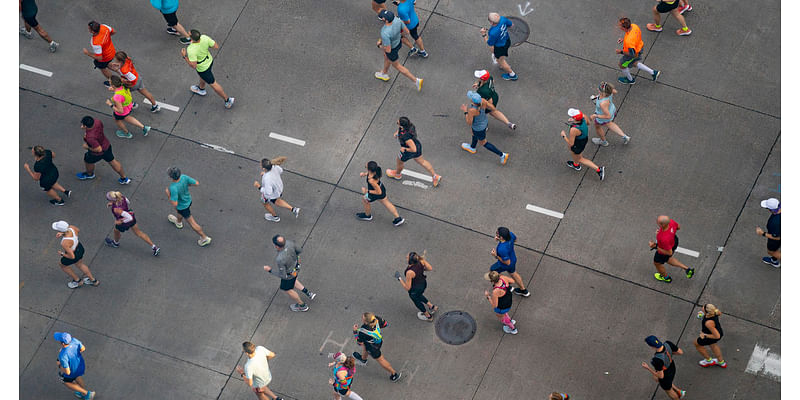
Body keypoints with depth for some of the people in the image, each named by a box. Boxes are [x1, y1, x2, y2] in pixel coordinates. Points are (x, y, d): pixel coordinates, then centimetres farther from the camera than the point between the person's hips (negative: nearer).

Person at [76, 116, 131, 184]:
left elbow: (99, 149, -35)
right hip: (107, 145, 6)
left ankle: (89, 174, 59)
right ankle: (124, 178, 41)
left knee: (88, 161, 27)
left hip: (97, 153, -6)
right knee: (112, 161, 26)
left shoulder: (90, 137, -44)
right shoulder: (97, 122, -25)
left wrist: (87, 147, -20)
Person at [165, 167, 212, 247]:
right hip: (188, 200, 7)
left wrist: (168, 194, -23)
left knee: (192, 222, 14)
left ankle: (204, 238, 27)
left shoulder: (173, 188, -44)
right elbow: (197, 183, -18)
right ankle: (179, 222, 69)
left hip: (182, 206, -6)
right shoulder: (184, 177, -28)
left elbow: (175, 204, -37)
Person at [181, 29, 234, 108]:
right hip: (209, 60, 6)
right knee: (202, 76, 36)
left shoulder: (192, 50, -42)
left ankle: (227, 100, 31)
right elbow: (216, 46, -15)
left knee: (213, 84, 16)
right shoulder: (204, 38, -27)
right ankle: (201, 89, 65)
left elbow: (193, 66, -34)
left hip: (202, 68, -6)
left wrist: (184, 56, -23)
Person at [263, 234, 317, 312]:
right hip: (294, 264, 6)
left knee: (287, 290, 26)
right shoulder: (289, 243, -29)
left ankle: (302, 305, 46)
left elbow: (282, 275, -29)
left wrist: (270, 270, -16)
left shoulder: (280, 259, -45)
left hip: (289, 274, -6)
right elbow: (300, 250, -9)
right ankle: (308, 293, 41)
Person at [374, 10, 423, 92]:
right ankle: (384, 74, 63)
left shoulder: (385, 33, -47)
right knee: (386, 57, 36)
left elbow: (388, 50, -34)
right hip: (398, 42, 6)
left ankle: (416, 81, 32)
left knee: (397, 66, 23)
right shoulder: (397, 20, -29)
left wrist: (379, 46, -12)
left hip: (391, 49, -6)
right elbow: (406, 31, -13)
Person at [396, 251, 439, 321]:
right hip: (423, 283, 5)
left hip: (415, 290, -5)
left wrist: (399, 278, -19)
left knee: (416, 301, 29)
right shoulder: (421, 260, -24)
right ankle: (432, 306, 52)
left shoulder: (410, 272, -40)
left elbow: (407, 288, -28)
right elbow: (430, 268, -7)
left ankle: (428, 316, 53)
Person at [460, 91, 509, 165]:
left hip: (479, 127, -6)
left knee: (483, 143, 20)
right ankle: (473, 148, 61)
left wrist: (465, 112, -15)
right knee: (474, 133, 34)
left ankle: (502, 155, 25)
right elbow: (493, 108, -13)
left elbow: (469, 123, -25)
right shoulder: (482, 100, -25)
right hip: (484, 121, 6)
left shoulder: (471, 110, -41)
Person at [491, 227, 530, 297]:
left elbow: (507, 262, -32)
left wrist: (496, 256, -26)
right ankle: (524, 290, 52)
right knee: (513, 273, 33)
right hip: (513, 259, 6)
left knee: (492, 270, 25)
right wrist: (499, 239, -9)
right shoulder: (510, 234, -26)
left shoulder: (502, 249, -45)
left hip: (505, 265, -6)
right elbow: (515, 239, 1)